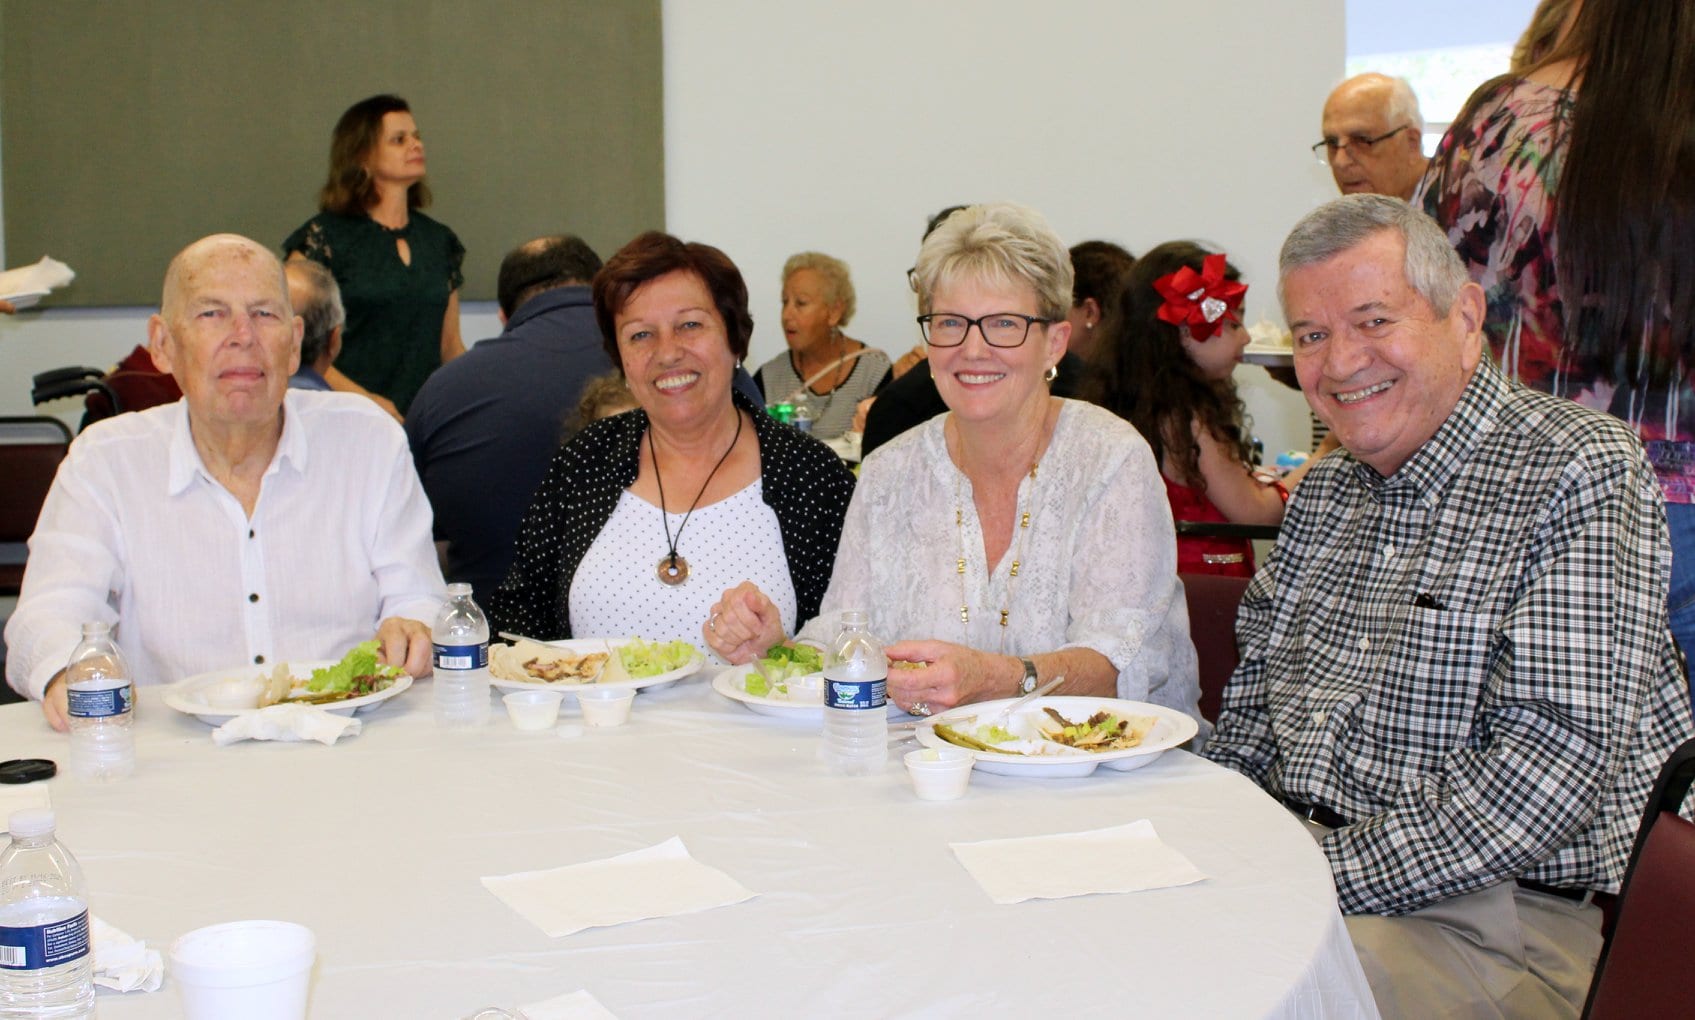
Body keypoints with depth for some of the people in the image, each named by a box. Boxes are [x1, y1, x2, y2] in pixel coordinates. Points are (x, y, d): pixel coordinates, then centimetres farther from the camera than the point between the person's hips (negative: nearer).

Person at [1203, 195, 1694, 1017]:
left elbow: (1555, 765, -21)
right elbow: (1259, 693, 19)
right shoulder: (1324, 492, 13)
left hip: (1503, 904, -7)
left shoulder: (1577, 476, -11)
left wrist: (1330, 880, -23)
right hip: (1291, 862, 7)